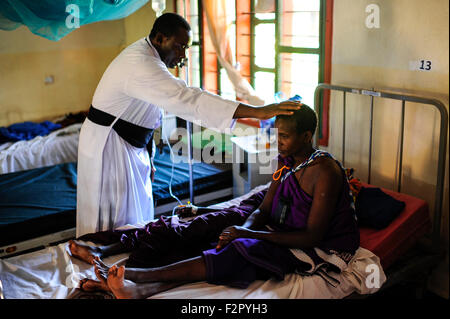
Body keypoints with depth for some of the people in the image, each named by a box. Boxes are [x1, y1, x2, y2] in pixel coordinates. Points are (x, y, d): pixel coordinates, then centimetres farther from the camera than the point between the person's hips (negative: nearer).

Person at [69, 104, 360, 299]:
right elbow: (264, 210, 6)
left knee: (240, 255, -27)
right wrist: (241, 232, -16)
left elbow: (312, 235, -24)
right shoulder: (287, 161, 5)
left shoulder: (325, 171, -21)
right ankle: (140, 290, -37)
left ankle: (138, 274, -30)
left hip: (322, 250, -7)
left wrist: (248, 235, -25)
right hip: (287, 237, 7)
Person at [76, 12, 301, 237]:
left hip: (130, 146, 10)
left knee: (139, 215, 14)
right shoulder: (140, 64, -27)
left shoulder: (147, 56, 7)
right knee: (114, 222, -1)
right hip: (108, 147, -10)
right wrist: (257, 112, -43)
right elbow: (188, 99, -39)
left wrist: (148, 157, 16)